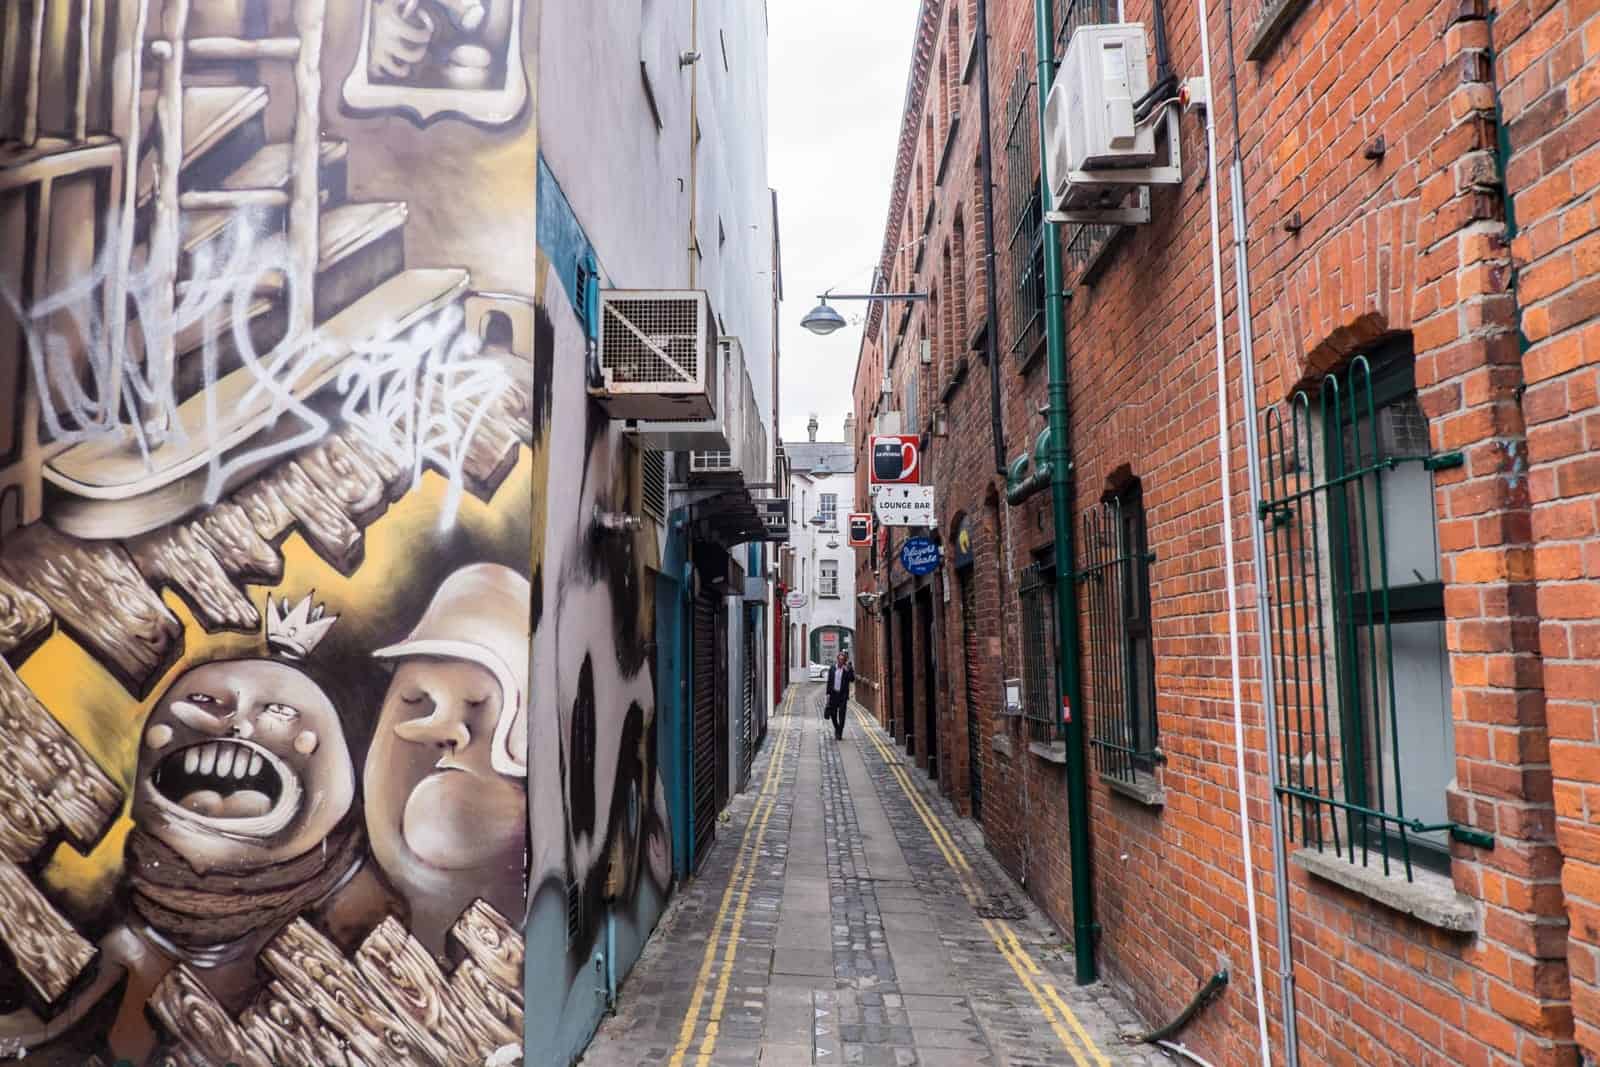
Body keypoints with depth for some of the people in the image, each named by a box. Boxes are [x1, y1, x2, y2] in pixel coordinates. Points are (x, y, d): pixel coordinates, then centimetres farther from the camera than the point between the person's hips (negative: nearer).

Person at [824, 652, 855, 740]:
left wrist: (847, 670, -24)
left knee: (841, 714, -4)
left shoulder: (848, 669, -1)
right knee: (832, 713, 6)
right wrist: (828, 693, 4)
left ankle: (839, 733, 1)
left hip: (843, 695, -2)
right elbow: (829, 681, 8)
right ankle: (837, 728, 31)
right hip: (833, 694, 2)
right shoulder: (832, 668, 5)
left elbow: (852, 679, -15)